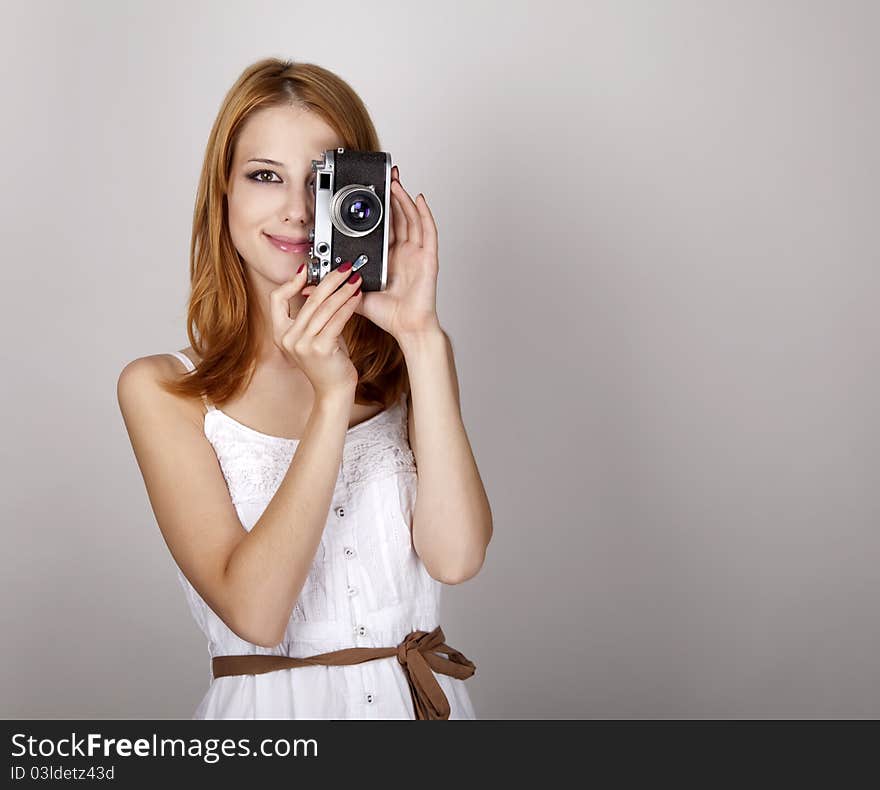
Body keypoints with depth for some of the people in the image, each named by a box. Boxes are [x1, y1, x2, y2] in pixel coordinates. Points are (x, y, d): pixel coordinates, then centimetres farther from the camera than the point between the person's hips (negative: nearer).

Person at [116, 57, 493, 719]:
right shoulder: (161, 389, -4)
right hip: (272, 706, -2)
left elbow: (455, 557, -11)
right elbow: (253, 611, -13)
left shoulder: (409, 355, 2)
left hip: (423, 695, 2)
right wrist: (332, 397, -20)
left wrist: (423, 339, -15)